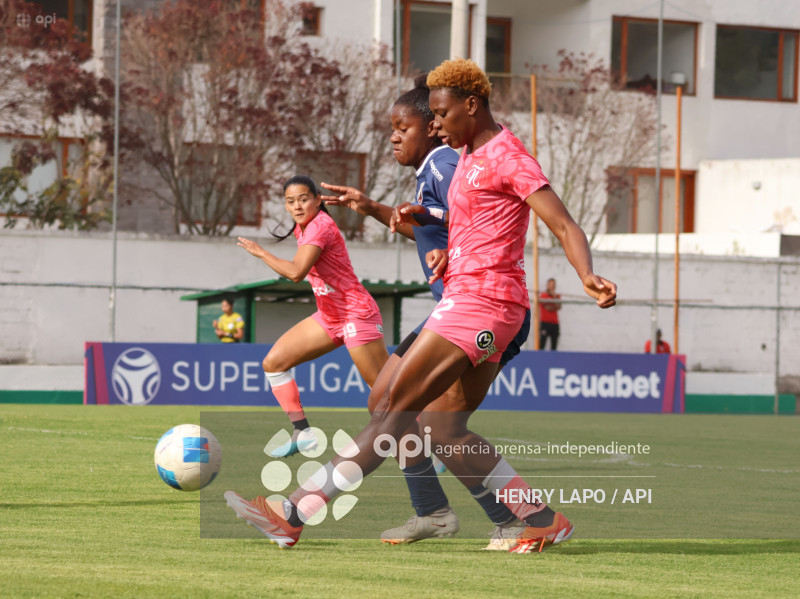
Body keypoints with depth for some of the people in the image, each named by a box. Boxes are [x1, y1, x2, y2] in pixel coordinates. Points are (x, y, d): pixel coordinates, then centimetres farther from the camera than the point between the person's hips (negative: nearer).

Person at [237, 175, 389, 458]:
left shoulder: (319, 226, -20)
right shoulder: (302, 228, 8)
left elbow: (296, 272, -31)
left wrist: (260, 253, -19)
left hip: (357, 315, -10)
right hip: (329, 316, 10)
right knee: (274, 362, 1)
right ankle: (302, 433, 3)